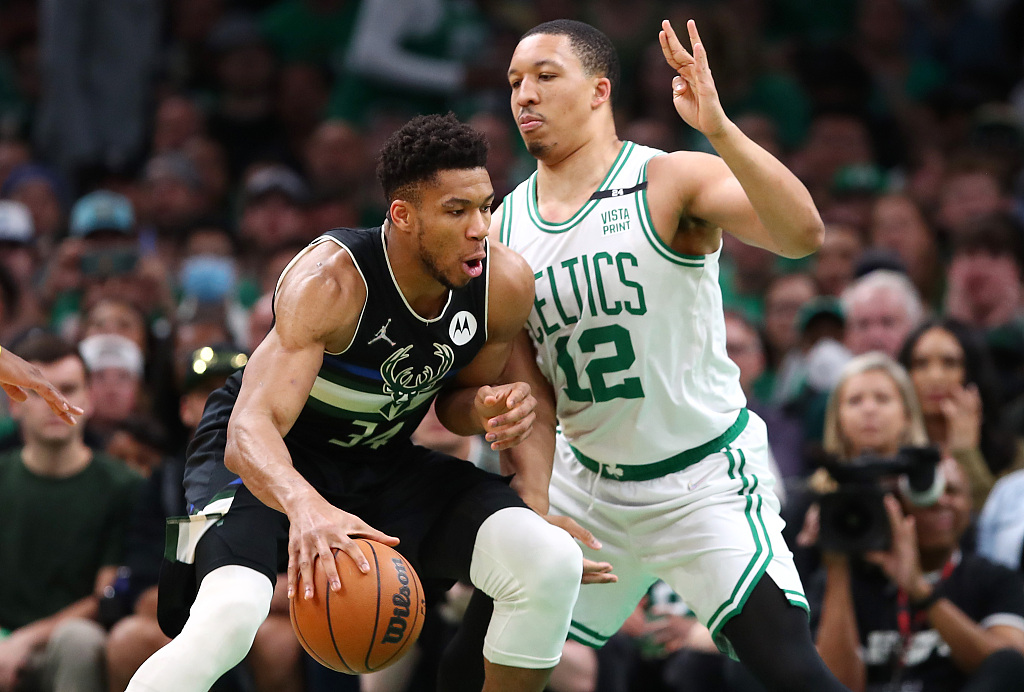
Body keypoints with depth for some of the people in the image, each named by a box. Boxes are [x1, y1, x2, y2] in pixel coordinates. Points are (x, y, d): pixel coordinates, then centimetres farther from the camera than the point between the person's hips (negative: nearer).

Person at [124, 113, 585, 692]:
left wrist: (491, 408, -21)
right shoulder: (332, 280, -32)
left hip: (383, 463, 6)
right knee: (228, 616, -34)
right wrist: (305, 506, -64)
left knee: (552, 563, -14)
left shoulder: (506, 284, -16)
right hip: (271, 461, -5)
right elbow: (249, 430, -42)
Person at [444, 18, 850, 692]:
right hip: (589, 481, 6)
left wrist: (719, 128, -43)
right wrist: (535, 510, -6)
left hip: (706, 481, -6)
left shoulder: (672, 181, -14)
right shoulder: (504, 229, 2)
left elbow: (802, 234, -32)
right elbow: (528, 396, 5)